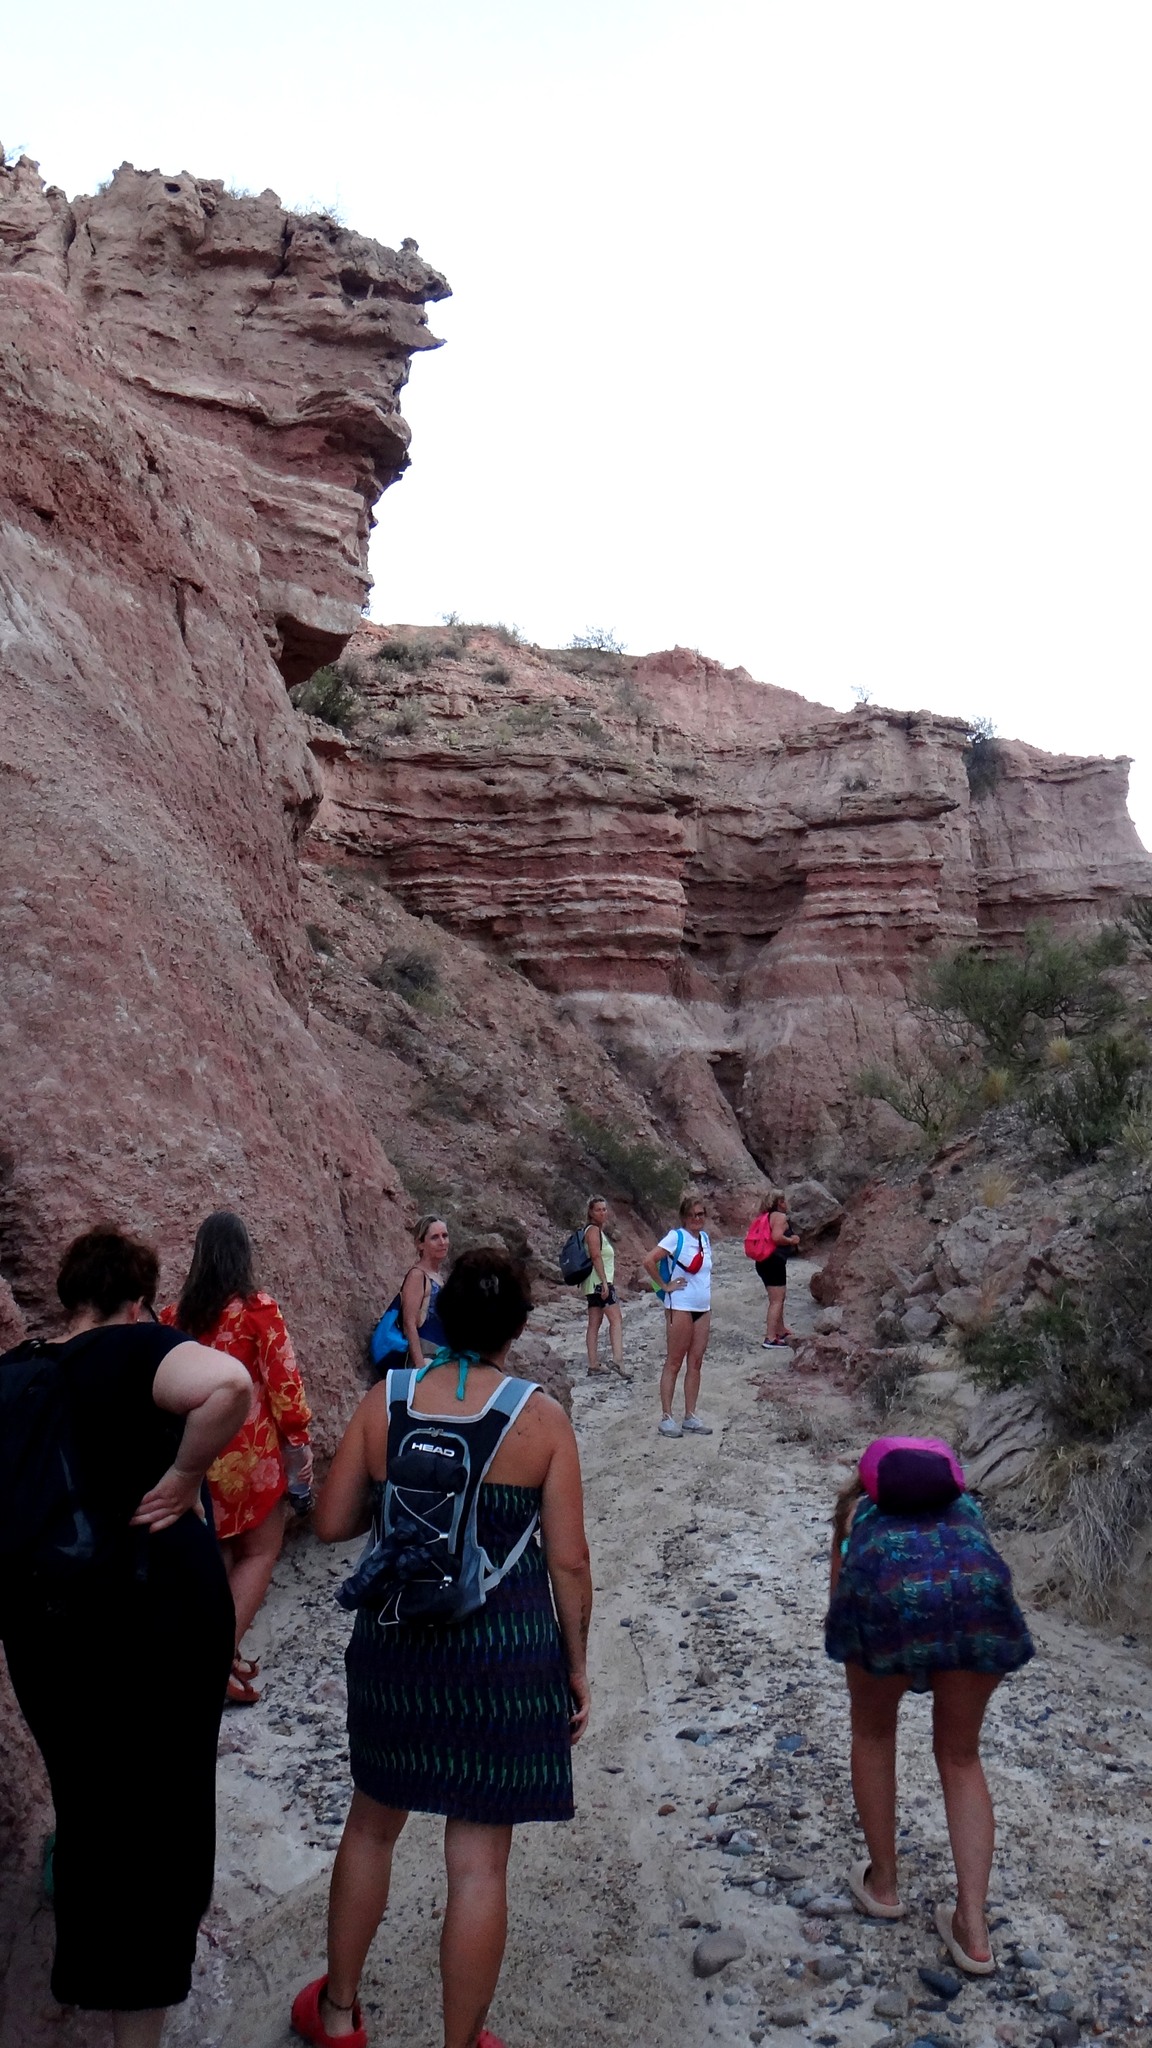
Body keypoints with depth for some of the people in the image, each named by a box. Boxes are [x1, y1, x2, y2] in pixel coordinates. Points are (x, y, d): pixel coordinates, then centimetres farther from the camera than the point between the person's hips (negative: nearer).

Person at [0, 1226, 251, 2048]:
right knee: (160, 1808, 10)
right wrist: (184, 1475, -24)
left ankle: (86, 1963, 51)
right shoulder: (134, 1348, -18)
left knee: (87, 1793, 28)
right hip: (159, 1606, -6)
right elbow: (227, 1384, -38)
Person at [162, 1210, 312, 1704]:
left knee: (217, 1552, 19)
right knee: (259, 1552, 8)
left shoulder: (175, 1315, 1)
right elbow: (283, 1380, -13)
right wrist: (298, 1439, -4)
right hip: (249, 1452, -5)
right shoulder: (256, 1309, -13)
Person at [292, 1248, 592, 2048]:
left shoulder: (384, 1401, -7)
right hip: (506, 1652, -3)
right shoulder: (542, 1417, -11)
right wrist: (577, 1665, 3)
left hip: (396, 1645, 3)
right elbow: (569, 1562, -9)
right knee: (480, 1861, 11)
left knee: (373, 1822, 26)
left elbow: (332, 1524, -2)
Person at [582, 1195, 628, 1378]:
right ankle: (618, 1359, -24)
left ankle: (593, 1364, 8)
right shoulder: (593, 1230, -11)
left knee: (594, 1323, 7)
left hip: (595, 1284, 10)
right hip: (599, 1281, -10)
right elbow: (596, 1256, -19)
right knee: (616, 1319, -15)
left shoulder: (600, 1231, 19)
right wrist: (604, 1282, -23)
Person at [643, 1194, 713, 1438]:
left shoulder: (705, 1237, 10)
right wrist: (665, 1286, -14)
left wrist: (706, 1297, 15)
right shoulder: (676, 1237, -12)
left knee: (695, 1363, 9)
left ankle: (690, 1416, 15)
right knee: (674, 1363, -2)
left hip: (703, 1308, 7)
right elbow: (649, 1261, -21)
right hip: (681, 1307, -7)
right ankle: (667, 1417, 3)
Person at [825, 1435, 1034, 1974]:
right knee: (960, 1756, 24)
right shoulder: (963, 1503, 39)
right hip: (978, 1593, 2)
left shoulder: (858, 1508, 36)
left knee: (872, 1733, 28)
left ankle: (882, 1884, 40)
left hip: (884, 1594, -1)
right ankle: (973, 1930, 22)